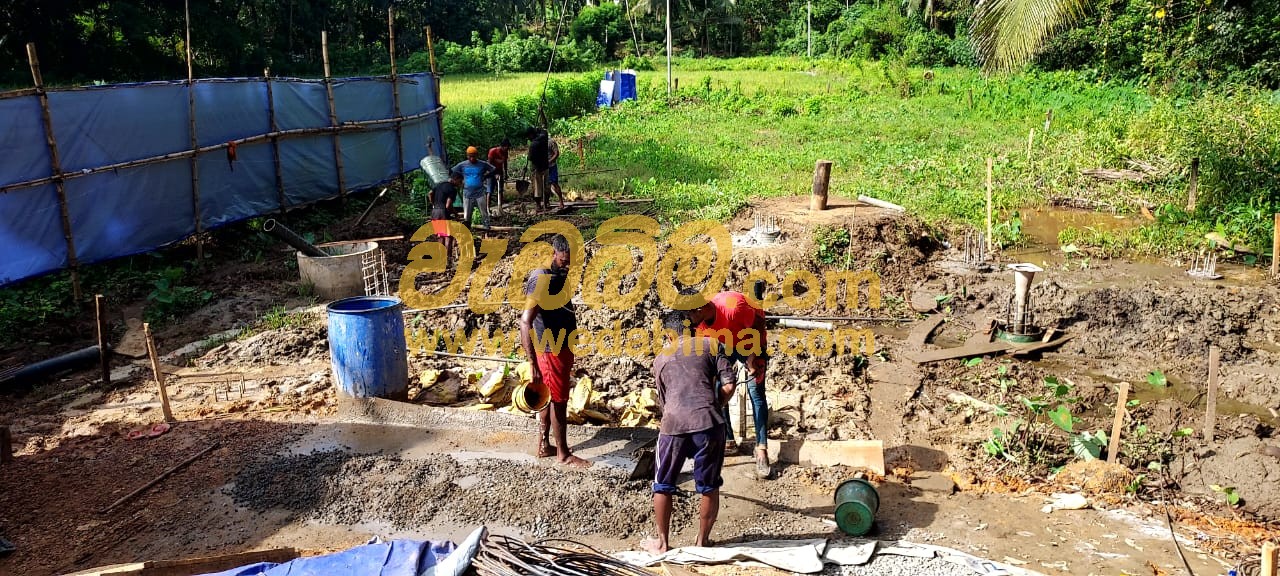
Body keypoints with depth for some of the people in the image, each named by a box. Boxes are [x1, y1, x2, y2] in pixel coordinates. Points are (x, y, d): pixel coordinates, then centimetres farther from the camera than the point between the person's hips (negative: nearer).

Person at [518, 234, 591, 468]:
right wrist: (532, 364, -34)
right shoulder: (540, 280, -25)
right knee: (559, 401, 4)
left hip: (563, 348, 9)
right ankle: (563, 453, 18)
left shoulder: (560, 275, 4)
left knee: (550, 399, 18)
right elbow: (525, 322, -31)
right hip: (551, 351, -9)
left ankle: (544, 445, 32)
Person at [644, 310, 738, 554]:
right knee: (709, 486, 16)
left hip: (674, 424, 1)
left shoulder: (661, 359, 21)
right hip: (709, 423, -1)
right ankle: (702, 541, 26)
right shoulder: (712, 345, 14)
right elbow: (729, 385, 4)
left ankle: (661, 542, 27)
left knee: (663, 485, 18)